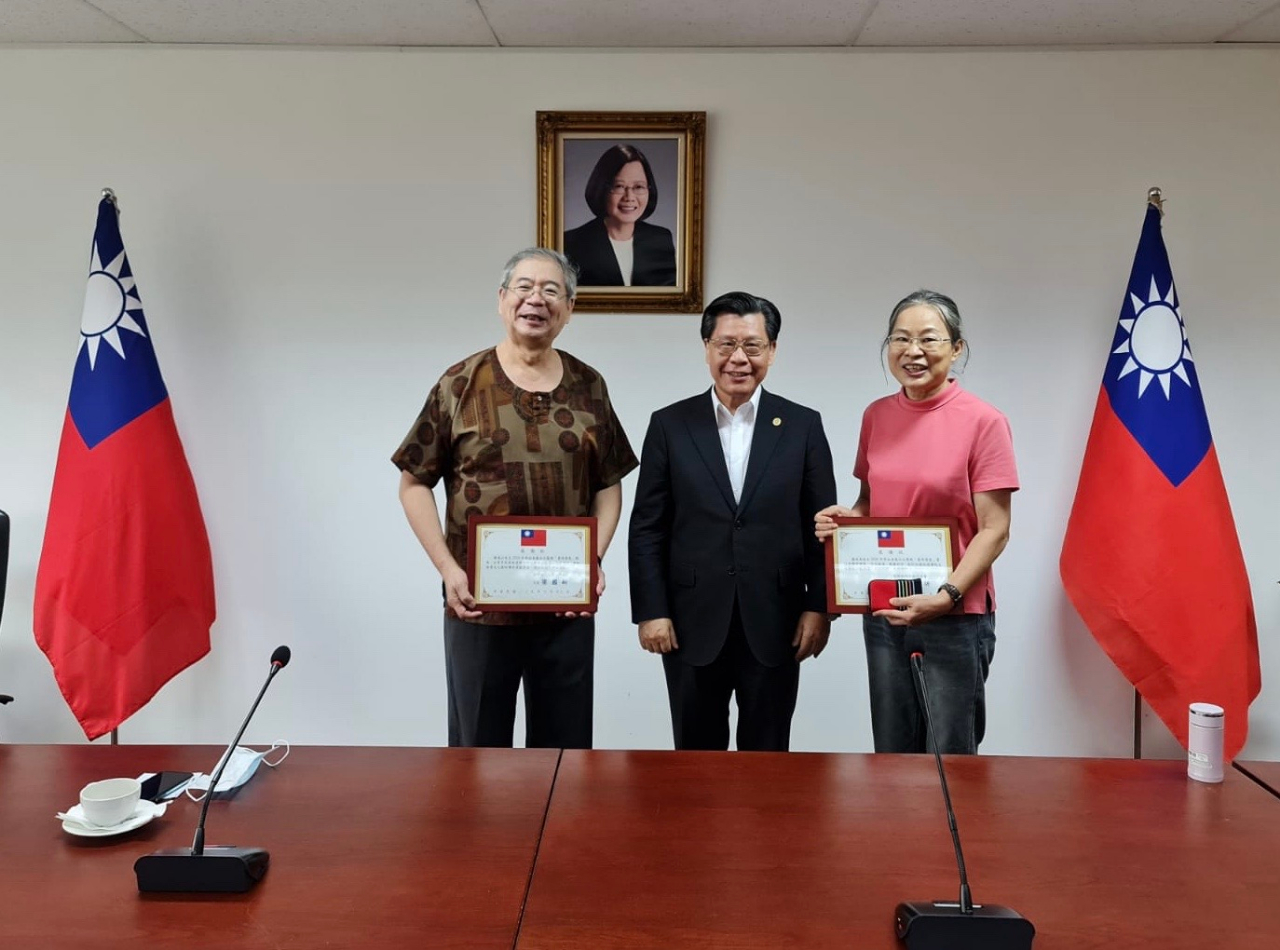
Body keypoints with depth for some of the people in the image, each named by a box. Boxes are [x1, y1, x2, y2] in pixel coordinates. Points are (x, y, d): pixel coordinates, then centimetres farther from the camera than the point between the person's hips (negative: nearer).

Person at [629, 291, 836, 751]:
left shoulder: (803, 426, 2)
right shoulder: (670, 425, 2)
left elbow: (822, 526, 3)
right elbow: (647, 528, 1)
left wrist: (819, 607, -2)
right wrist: (650, 611, -5)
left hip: (775, 626, 0)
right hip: (692, 626, 0)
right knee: (696, 757, 11)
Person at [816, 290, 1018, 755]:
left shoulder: (983, 421, -10)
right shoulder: (876, 416, 5)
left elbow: (994, 530, -11)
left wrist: (946, 596, -22)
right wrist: (845, 517, -4)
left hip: (956, 616, -5)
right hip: (882, 611, 5)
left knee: (950, 758, 6)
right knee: (892, 753, 14)